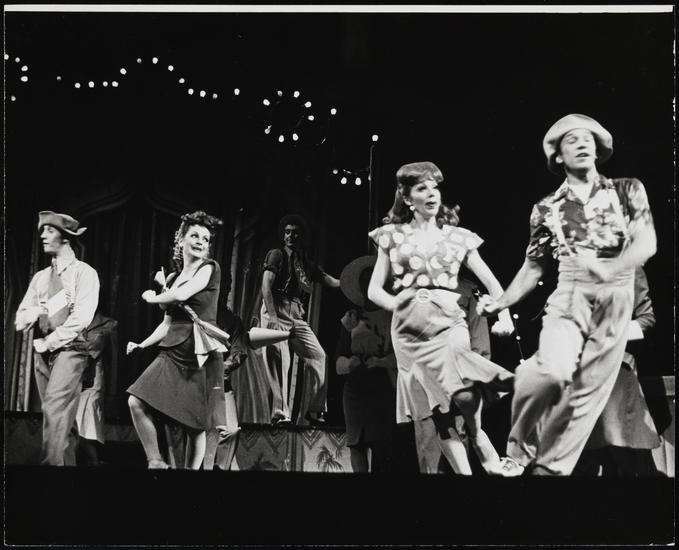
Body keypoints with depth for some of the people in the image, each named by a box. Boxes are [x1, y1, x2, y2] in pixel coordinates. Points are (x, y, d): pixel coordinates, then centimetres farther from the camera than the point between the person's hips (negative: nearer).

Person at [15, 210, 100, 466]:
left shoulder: (84, 273, -2)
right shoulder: (40, 277, 16)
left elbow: (81, 318, -13)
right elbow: (20, 320, 11)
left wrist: (48, 342, -10)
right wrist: (36, 311, -10)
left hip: (70, 348, -6)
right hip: (42, 352, 6)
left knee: (55, 410, -20)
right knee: (62, 418, 7)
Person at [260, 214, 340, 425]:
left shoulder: (306, 263, 21)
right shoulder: (277, 255, 3)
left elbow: (332, 282, 18)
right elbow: (266, 286, -9)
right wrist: (272, 317, -21)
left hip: (296, 314, 7)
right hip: (276, 311, -6)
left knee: (318, 356, -1)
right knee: (280, 360, -16)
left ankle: (312, 411, 4)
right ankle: (280, 413, -12)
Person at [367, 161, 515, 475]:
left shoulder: (458, 237, 10)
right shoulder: (393, 235, 9)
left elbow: (492, 283, 9)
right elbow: (374, 290, 9)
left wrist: (504, 315, -7)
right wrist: (402, 307, -7)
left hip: (449, 322, 0)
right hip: (409, 327, 1)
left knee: (465, 395, -24)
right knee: (440, 415, -1)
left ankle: (478, 438, 6)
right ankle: (464, 471, 11)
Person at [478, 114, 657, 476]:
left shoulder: (627, 190, 8)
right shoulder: (547, 208, 10)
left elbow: (647, 244, -4)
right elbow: (533, 267, 15)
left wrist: (608, 269, -21)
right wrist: (502, 302, 3)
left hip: (616, 299, 1)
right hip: (568, 295, -1)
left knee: (588, 389, -2)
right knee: (552, 370, -26)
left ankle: (549, 468, 8)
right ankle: (521, 448, -3)